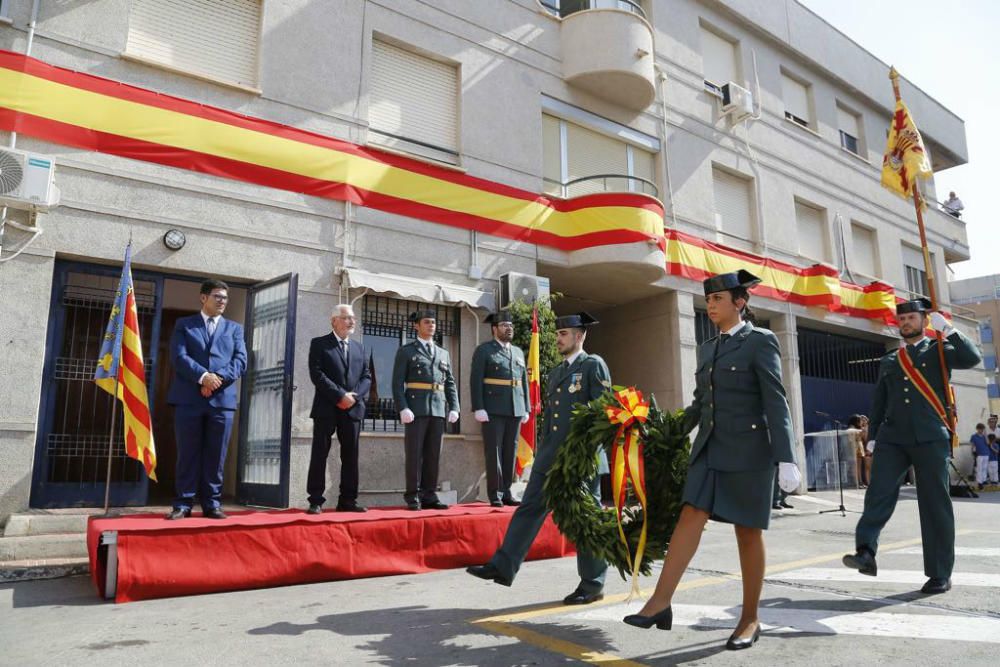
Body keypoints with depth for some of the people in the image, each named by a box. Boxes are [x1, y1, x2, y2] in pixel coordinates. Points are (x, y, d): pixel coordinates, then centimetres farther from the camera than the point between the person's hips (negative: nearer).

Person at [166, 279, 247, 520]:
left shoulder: (234, 328, 17)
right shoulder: (183, 324, 12)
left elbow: (240, 361, 5)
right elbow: (179, 356, -3)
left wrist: (219, 378, -11)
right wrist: (203, 376, -17)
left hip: (222, 399, 2)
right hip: (189, 398, -1)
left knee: (215, 456, 4)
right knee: (188, 454, 2)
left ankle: (212, 504, 10)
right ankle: (183, 504, 9)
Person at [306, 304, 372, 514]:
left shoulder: (360, 348, 17)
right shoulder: (319, 344, 3)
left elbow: (366, 377, 11)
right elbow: (317, 374, -9)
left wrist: (354, 396, -8)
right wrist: (340, 396, -15)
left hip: (353, 409, 5)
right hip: (326, 408, -4)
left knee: (351, 456, 5)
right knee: (319, 455, -2)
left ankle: (347, 500, 12)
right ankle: (316, 501, 4)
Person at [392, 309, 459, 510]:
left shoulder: (443, 353, 18)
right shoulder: (405, 351, 5)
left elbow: (450, 383, 16)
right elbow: (397, 383, -3)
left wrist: (454, 407, 4)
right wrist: (403, 408, -14)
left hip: (438, 410, 4)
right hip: (415, 409, -4)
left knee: (434, 455, 4)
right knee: (414, 454, -3)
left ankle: (429, 496, 10)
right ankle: (413, 497, 2)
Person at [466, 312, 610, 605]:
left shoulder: (594, 365, -3)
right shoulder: (555, 372, 19)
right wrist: (542, 452, 17)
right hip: (550, 456, 7)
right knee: (530, 507, 3)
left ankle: (592, 584, 15)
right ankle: (503, 567, 7)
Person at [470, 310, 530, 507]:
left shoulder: (518, 352, 18)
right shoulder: (483, 350, 2)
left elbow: (524, 382, 17)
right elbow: (475, 381, -5)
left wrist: (526, 408, 11)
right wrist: (479, 408, -13)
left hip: (515, 409, 5)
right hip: (493, 410, -5)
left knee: (510, 452, 6)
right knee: (494, 451, -3)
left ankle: (506, 492, 13)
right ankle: (495, 494, 3)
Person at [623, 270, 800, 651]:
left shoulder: (760, 342, -4)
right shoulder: (707, 348, 15)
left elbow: (776, 404, -10)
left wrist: (785, 459, -16)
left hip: (748, 449, -5)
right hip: (710, 448, 5)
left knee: (748, 533, 4)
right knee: (690, 517, -7)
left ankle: (750, 619, 17)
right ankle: (660, 603, -9)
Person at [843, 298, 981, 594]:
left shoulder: (937, 350, 10)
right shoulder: (888, 361, 19)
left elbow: (972, 358, -11)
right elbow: (878, 404, 19)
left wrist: (947, 329, -12)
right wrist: (875, 438, 14)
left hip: (930, 437, -3)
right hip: (892, 438, 3)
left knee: (935, 503, 1)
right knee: (878, 492, -14)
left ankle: (940, 574, 8)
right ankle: (866, 553, -21)